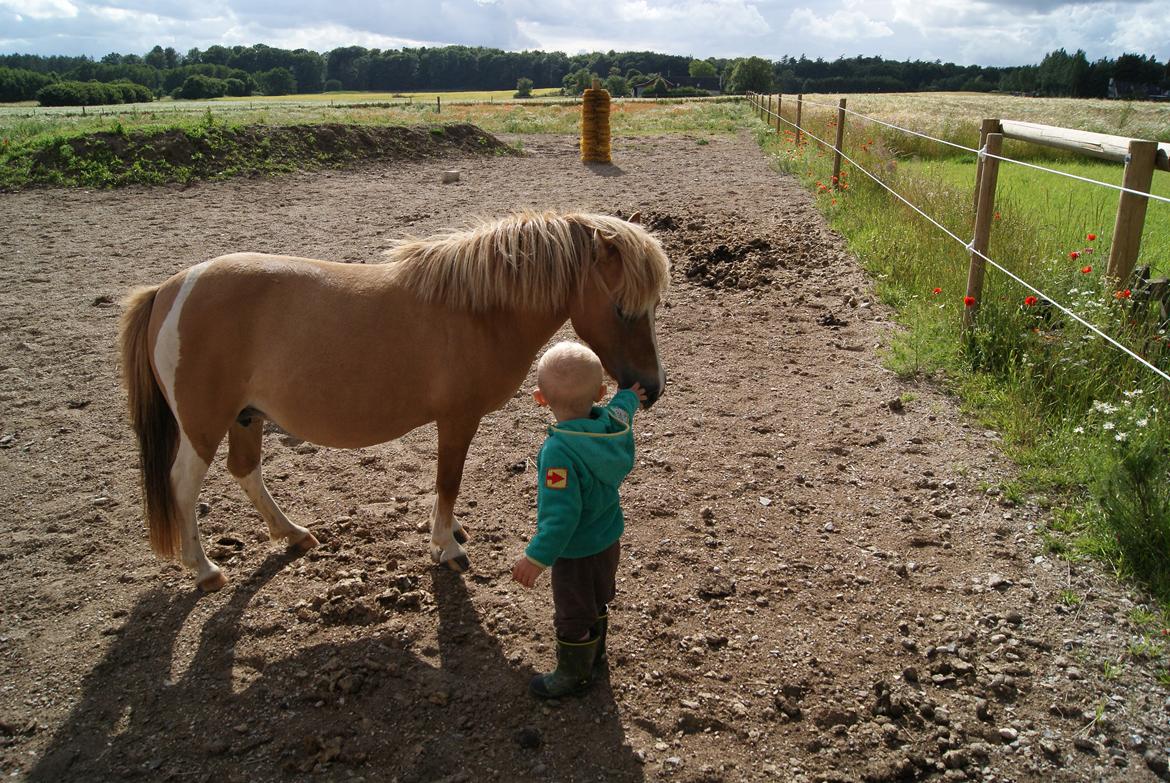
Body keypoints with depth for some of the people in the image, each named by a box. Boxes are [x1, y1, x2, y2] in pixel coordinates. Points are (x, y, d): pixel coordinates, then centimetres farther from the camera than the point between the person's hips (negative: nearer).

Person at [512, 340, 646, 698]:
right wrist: (630, 397, 35)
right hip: (609, 541, 8)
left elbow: (561, 513, -35)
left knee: (573, 616, 16)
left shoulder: (559, 451, -36)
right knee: (597, 602, 30)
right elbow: (619, 410, 13)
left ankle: (574, 675, 37)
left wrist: (537, 557, -26)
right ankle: (595, 654, 53)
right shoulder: (614, 421, -14)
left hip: (576, 553, -8)